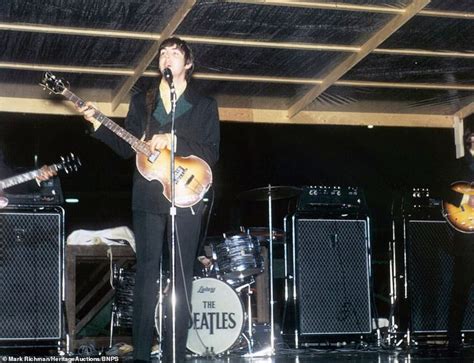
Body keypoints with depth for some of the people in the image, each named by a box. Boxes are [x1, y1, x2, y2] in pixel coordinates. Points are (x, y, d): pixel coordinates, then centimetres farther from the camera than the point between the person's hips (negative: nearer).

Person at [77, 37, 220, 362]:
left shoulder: (205, 105, 7)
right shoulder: (141, 102, 15)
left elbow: (211, 153, -3)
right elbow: (126, 147, 10)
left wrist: (172, 140, -15)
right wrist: (97, 123, -3)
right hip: (148, 198, 2)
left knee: (182, 275, -2)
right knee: (147, 271, -1)